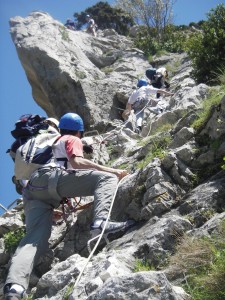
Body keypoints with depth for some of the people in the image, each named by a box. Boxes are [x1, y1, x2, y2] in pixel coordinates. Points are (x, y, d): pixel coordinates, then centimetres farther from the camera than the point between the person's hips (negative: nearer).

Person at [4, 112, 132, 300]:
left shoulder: (52, 143, 43)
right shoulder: (73, 140, 22)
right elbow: (76, 162, 0)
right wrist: (110, 170, 1)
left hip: (32, 188, 7)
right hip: (52, 177, -6)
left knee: (35, 240, -11)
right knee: (107, 178, -5)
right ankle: (101, 222, -33)